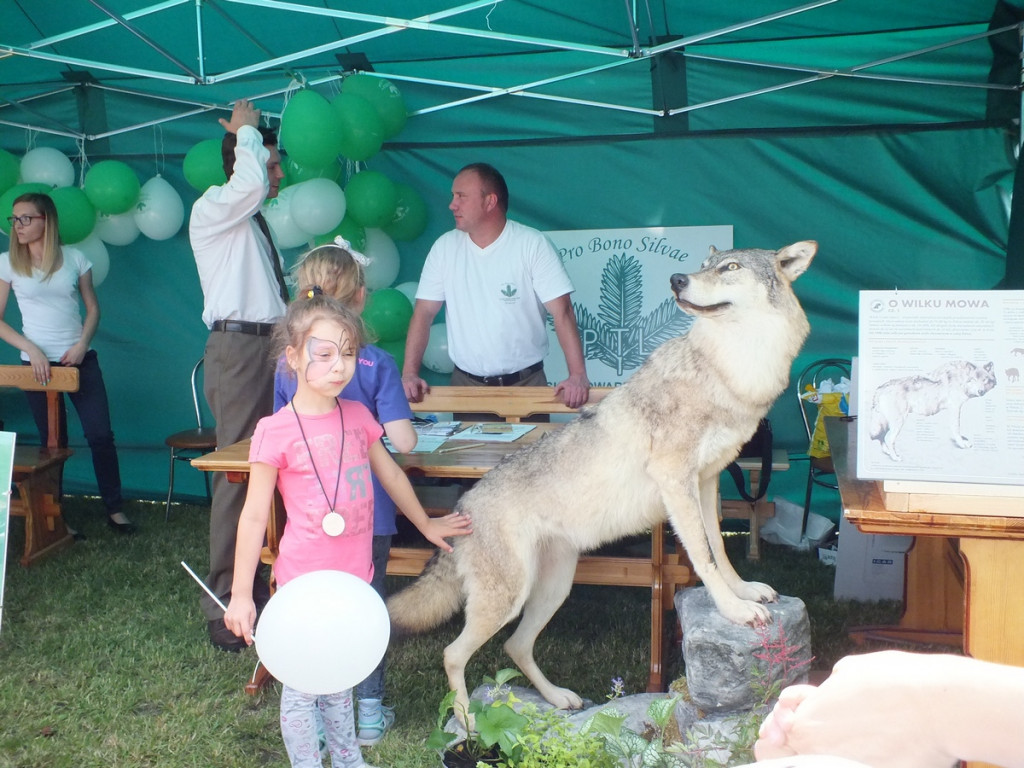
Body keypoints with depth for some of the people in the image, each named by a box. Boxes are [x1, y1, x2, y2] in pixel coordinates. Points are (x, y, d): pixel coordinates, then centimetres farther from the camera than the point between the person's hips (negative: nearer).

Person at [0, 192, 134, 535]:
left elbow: (93, 308, 8)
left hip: (81, 360, 1)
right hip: (39, 364, -1)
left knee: (101, 435, -3)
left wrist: (82, 344, -8)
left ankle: (114, 510, 10)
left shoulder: (75, 258, 3)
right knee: (53, 442, 6)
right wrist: (31, 349, -13)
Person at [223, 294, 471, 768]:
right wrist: (241, 594, -9)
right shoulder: (275, 431, -14)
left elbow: (390, 473, 19)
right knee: (303, 685, 5)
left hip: (353, 575, 6)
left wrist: (425, 524, 30)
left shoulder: (357, 416, 3)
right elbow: (254, 516, -10)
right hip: (305, 580, -6)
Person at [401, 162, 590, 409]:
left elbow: (562, 312, -14)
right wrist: (409, 373, -13)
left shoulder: (533, 245, -9)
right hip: (466, 384, 2)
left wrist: (578, 375, -25)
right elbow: (424, 313, -1)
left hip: (526, 383, -2)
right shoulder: (445, 247, 0)